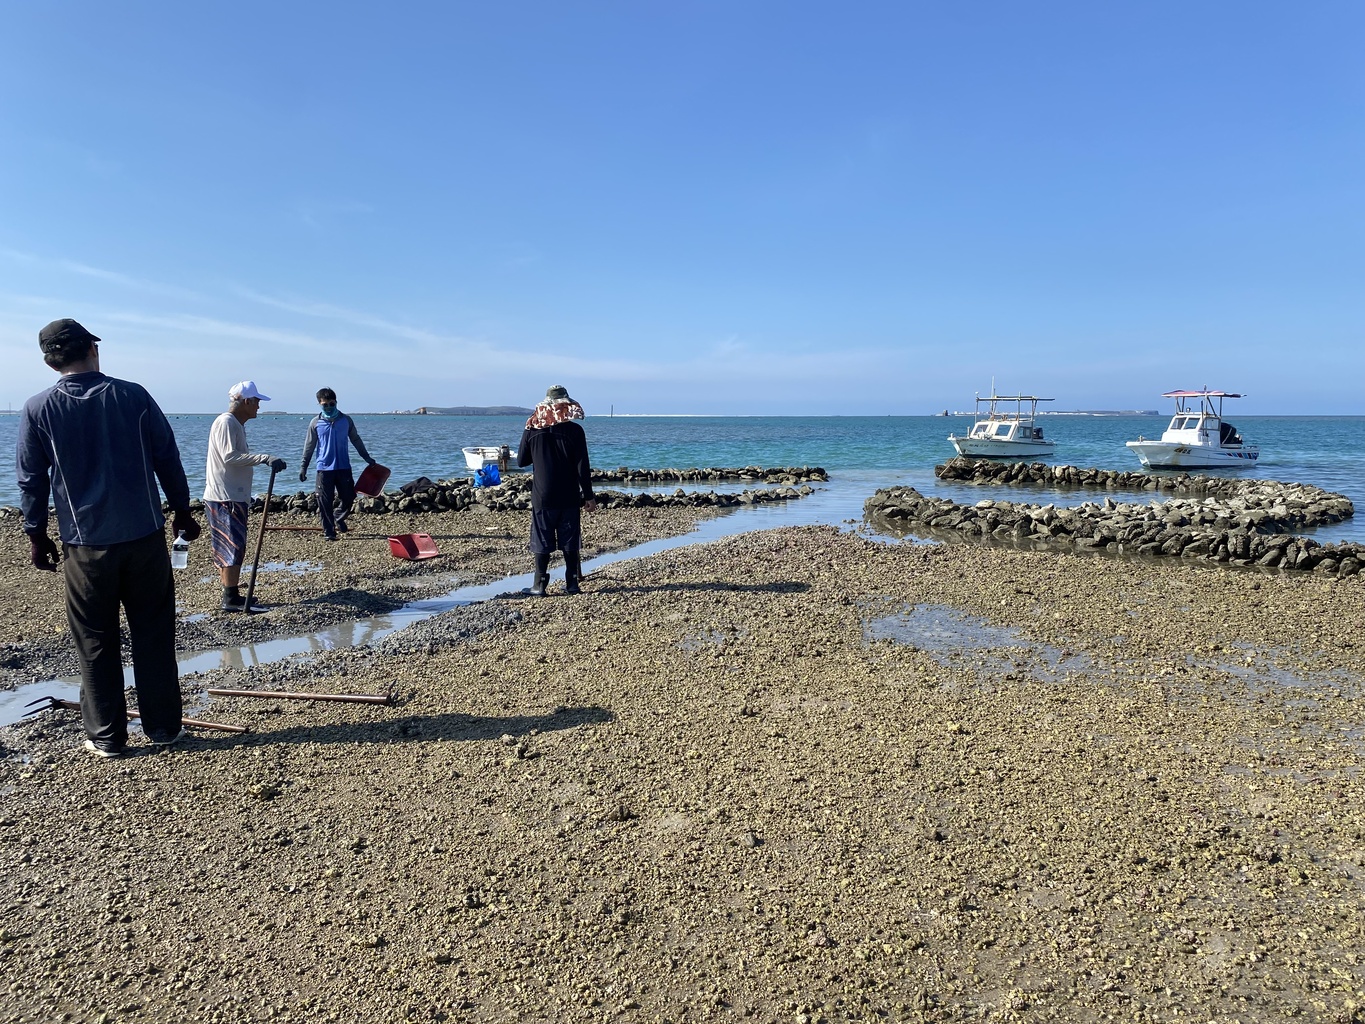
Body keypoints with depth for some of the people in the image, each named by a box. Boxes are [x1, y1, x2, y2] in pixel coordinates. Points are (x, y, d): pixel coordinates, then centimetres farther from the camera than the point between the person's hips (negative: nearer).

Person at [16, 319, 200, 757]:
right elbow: (168, 459, 1)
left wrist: (36, 535, 14)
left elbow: (31, 480, 3)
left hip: (85, 544, 0)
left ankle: (106, 736, 16)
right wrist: (182, 511, 11)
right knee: (154, 635, 9)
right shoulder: (133, 395, -3)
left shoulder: (37, 409, -2)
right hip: (144, 536, 0)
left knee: (96, 643, 10)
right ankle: (163, 726, 15)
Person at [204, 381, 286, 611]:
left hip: (232, 497, 10)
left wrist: (247, 496, 24)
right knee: (233, 548, -8)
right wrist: (265, 459, -29)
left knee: (228, 549, 13)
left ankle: (231, 595, 20)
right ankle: (230, 599, -5)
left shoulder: (236, 424, 18)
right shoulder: (226, 422, -13)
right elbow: (229, 456, -24)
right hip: (224, 498, -10)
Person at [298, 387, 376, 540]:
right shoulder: (316, 423, 1)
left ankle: (338, 517, 33)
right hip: (324, 468, -1)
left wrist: (367, 458, 15)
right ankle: (329, 532, 8)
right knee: (325, 502, -1)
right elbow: (309, 446, 7)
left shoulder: (346, 420, 4)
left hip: (343, 467, 1)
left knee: (349, 497, 3)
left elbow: (356, 440, 14)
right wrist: (303, 466, 5)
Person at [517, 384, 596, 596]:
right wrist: (588, 496, -1)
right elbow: (582, 467, -7)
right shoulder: (574, 430, -7)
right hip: (569, 497, 0)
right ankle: (572, 583, 12)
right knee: (570, 542, 8)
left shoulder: (532, 429, -2)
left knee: (542, 542, 6)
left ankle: (539, 585, 7)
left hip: (542, 497, 0)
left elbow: (521, 461, 7)